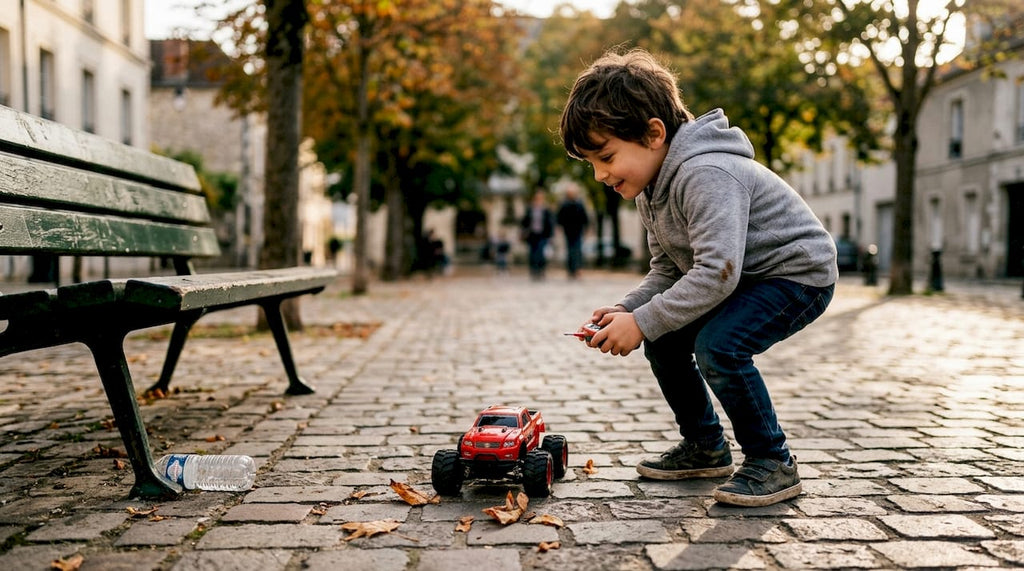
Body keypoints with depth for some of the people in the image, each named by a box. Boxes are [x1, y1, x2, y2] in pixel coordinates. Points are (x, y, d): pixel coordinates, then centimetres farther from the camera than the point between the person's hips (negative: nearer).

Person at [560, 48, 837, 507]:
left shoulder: (705, 175, -30)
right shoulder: (650, 187, 2)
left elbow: (716, 272, -38)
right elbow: (667, 270, 7)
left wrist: (643, 321, -32)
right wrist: (628, 309, -12)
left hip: (799, 271, -10)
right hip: (741, 278, 10)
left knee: (718, 345, -29)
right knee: (664, 340, 4)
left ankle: (773, 462, -9)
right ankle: (705, 447, 20)